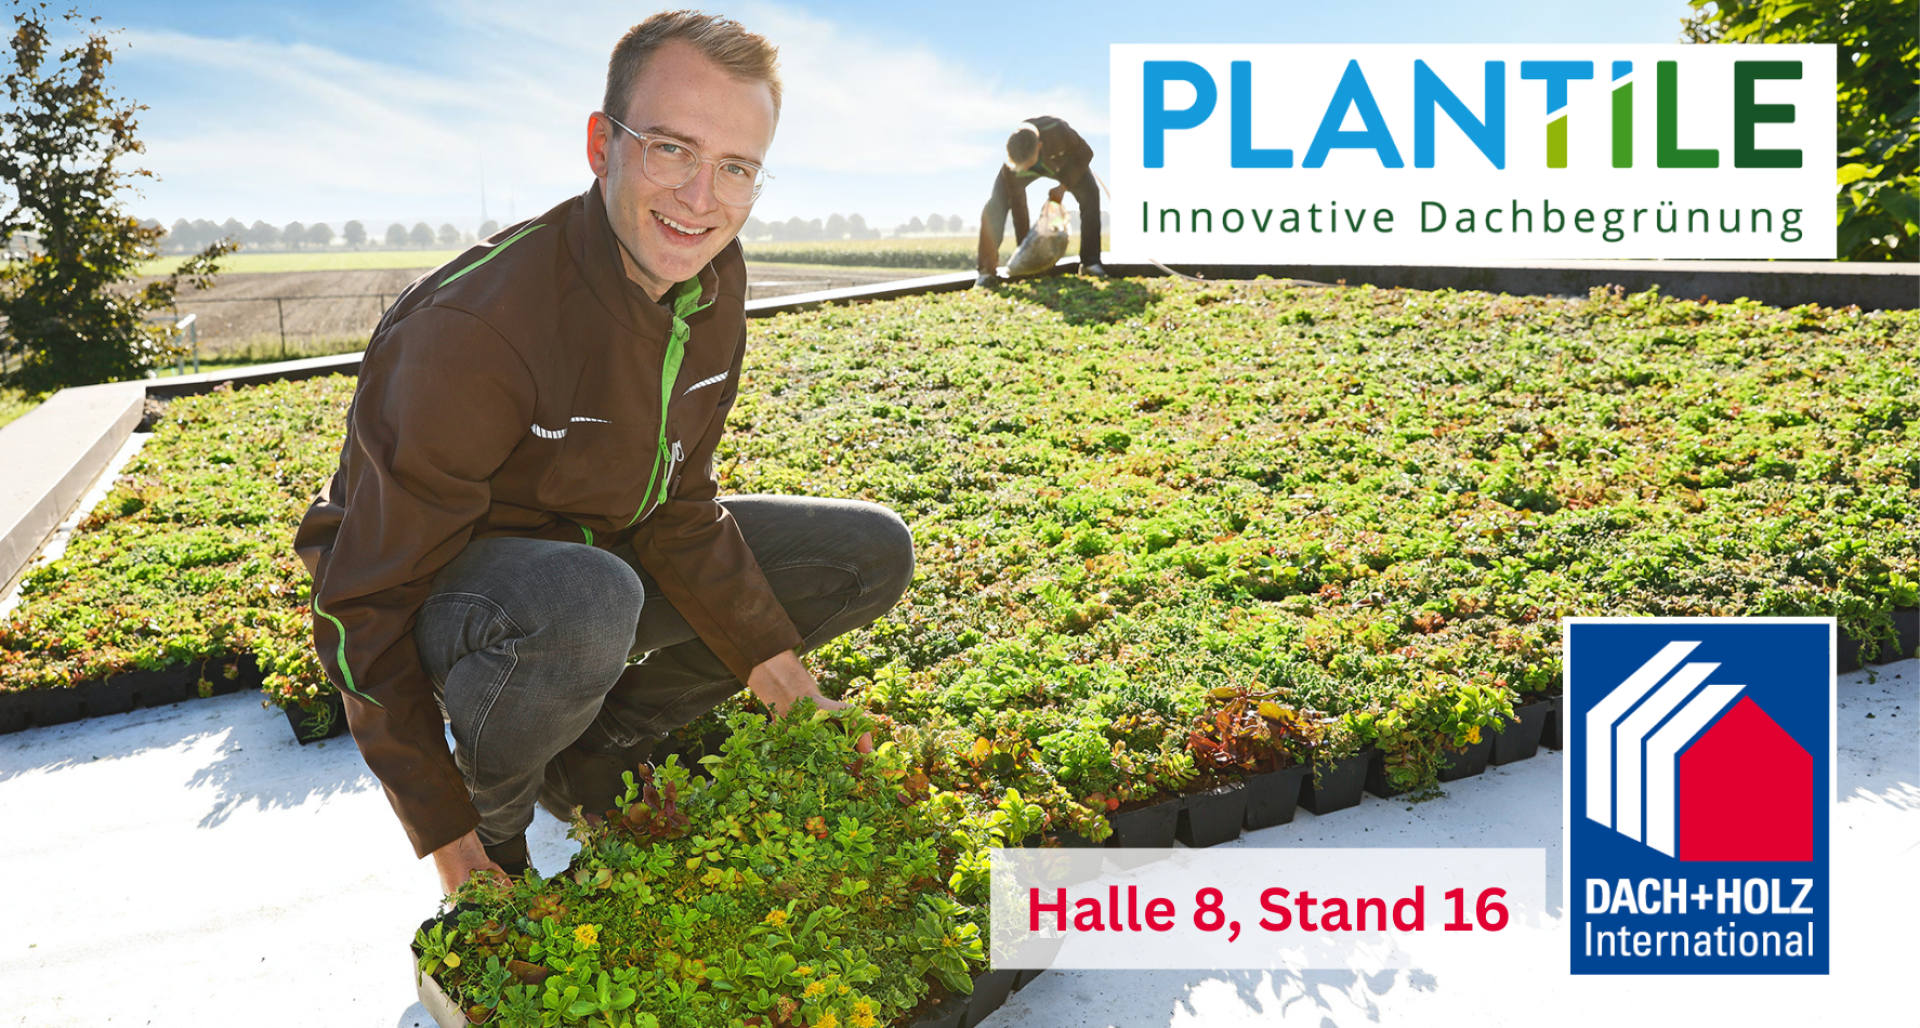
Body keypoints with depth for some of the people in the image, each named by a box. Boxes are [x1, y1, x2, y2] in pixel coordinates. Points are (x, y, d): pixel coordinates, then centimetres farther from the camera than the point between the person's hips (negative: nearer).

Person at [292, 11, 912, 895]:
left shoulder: (713, 281, -8)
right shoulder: (471, 326, -30)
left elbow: (678, 506, 3)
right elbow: (368, 602, -24)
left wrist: (767, 659, -5)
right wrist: (443, 832, -22)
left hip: (597, 550, 7)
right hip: (442, 587, -7)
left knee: (874, 554, -2)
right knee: (583, 605, -43)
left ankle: (594, 755, 3)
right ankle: (495, 811, -8)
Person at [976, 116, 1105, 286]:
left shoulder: (1058, 131, -44)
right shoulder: (1011, 164, -38)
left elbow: (1085, 154, -23)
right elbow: (1018, 203, -29)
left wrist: (1064, 187, -25)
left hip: (1061, 160, 0)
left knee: (1090, 194, -26)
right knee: (994, 207, -21)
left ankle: (1090, 262, -18)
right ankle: (988, 269, -13)